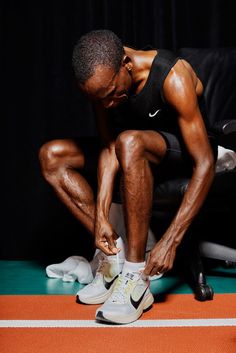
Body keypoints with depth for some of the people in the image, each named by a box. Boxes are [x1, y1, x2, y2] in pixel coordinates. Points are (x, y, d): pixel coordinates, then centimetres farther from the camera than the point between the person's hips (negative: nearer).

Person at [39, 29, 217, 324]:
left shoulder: (173, 77, -30)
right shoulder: (102, 80, -14)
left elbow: (205, 164, -31)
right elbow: (108, 148, -12)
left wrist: (170, 241, -35)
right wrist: (100, 217, -24)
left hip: (186, 153, -6)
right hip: (138, 155, 6)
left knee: (129, 142, -39)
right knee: (51, 155, -9)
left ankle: (136, 276, -31)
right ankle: (115, 257, -12)